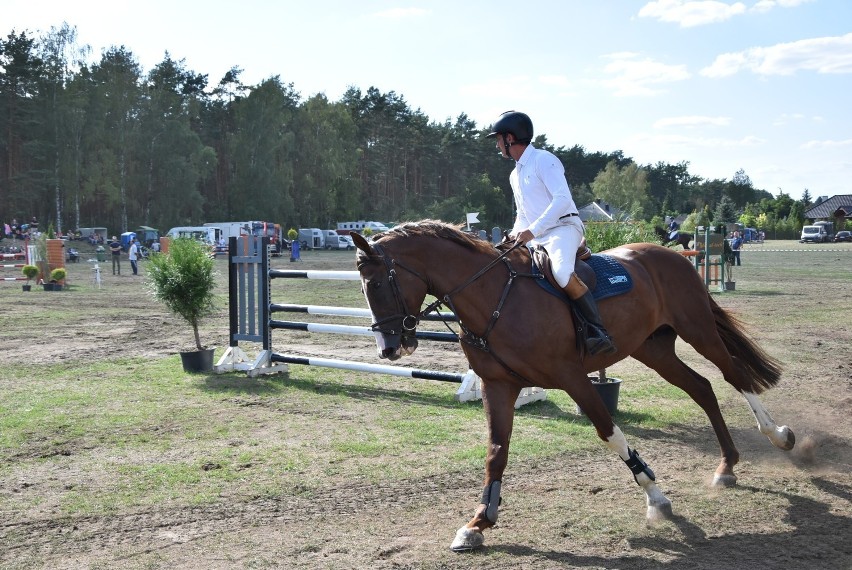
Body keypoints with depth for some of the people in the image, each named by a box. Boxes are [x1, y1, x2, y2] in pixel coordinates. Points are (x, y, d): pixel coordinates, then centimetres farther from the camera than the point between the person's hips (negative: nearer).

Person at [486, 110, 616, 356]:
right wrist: (515, 236, 9)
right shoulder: (515, 175, 21)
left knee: (562, 272, -38)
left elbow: (562, 198, -20)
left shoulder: (543, 160, -7)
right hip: (537, 239, 10)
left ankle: (600, 333, -37)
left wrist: (532, 231, -26)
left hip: (563, 228, -10)